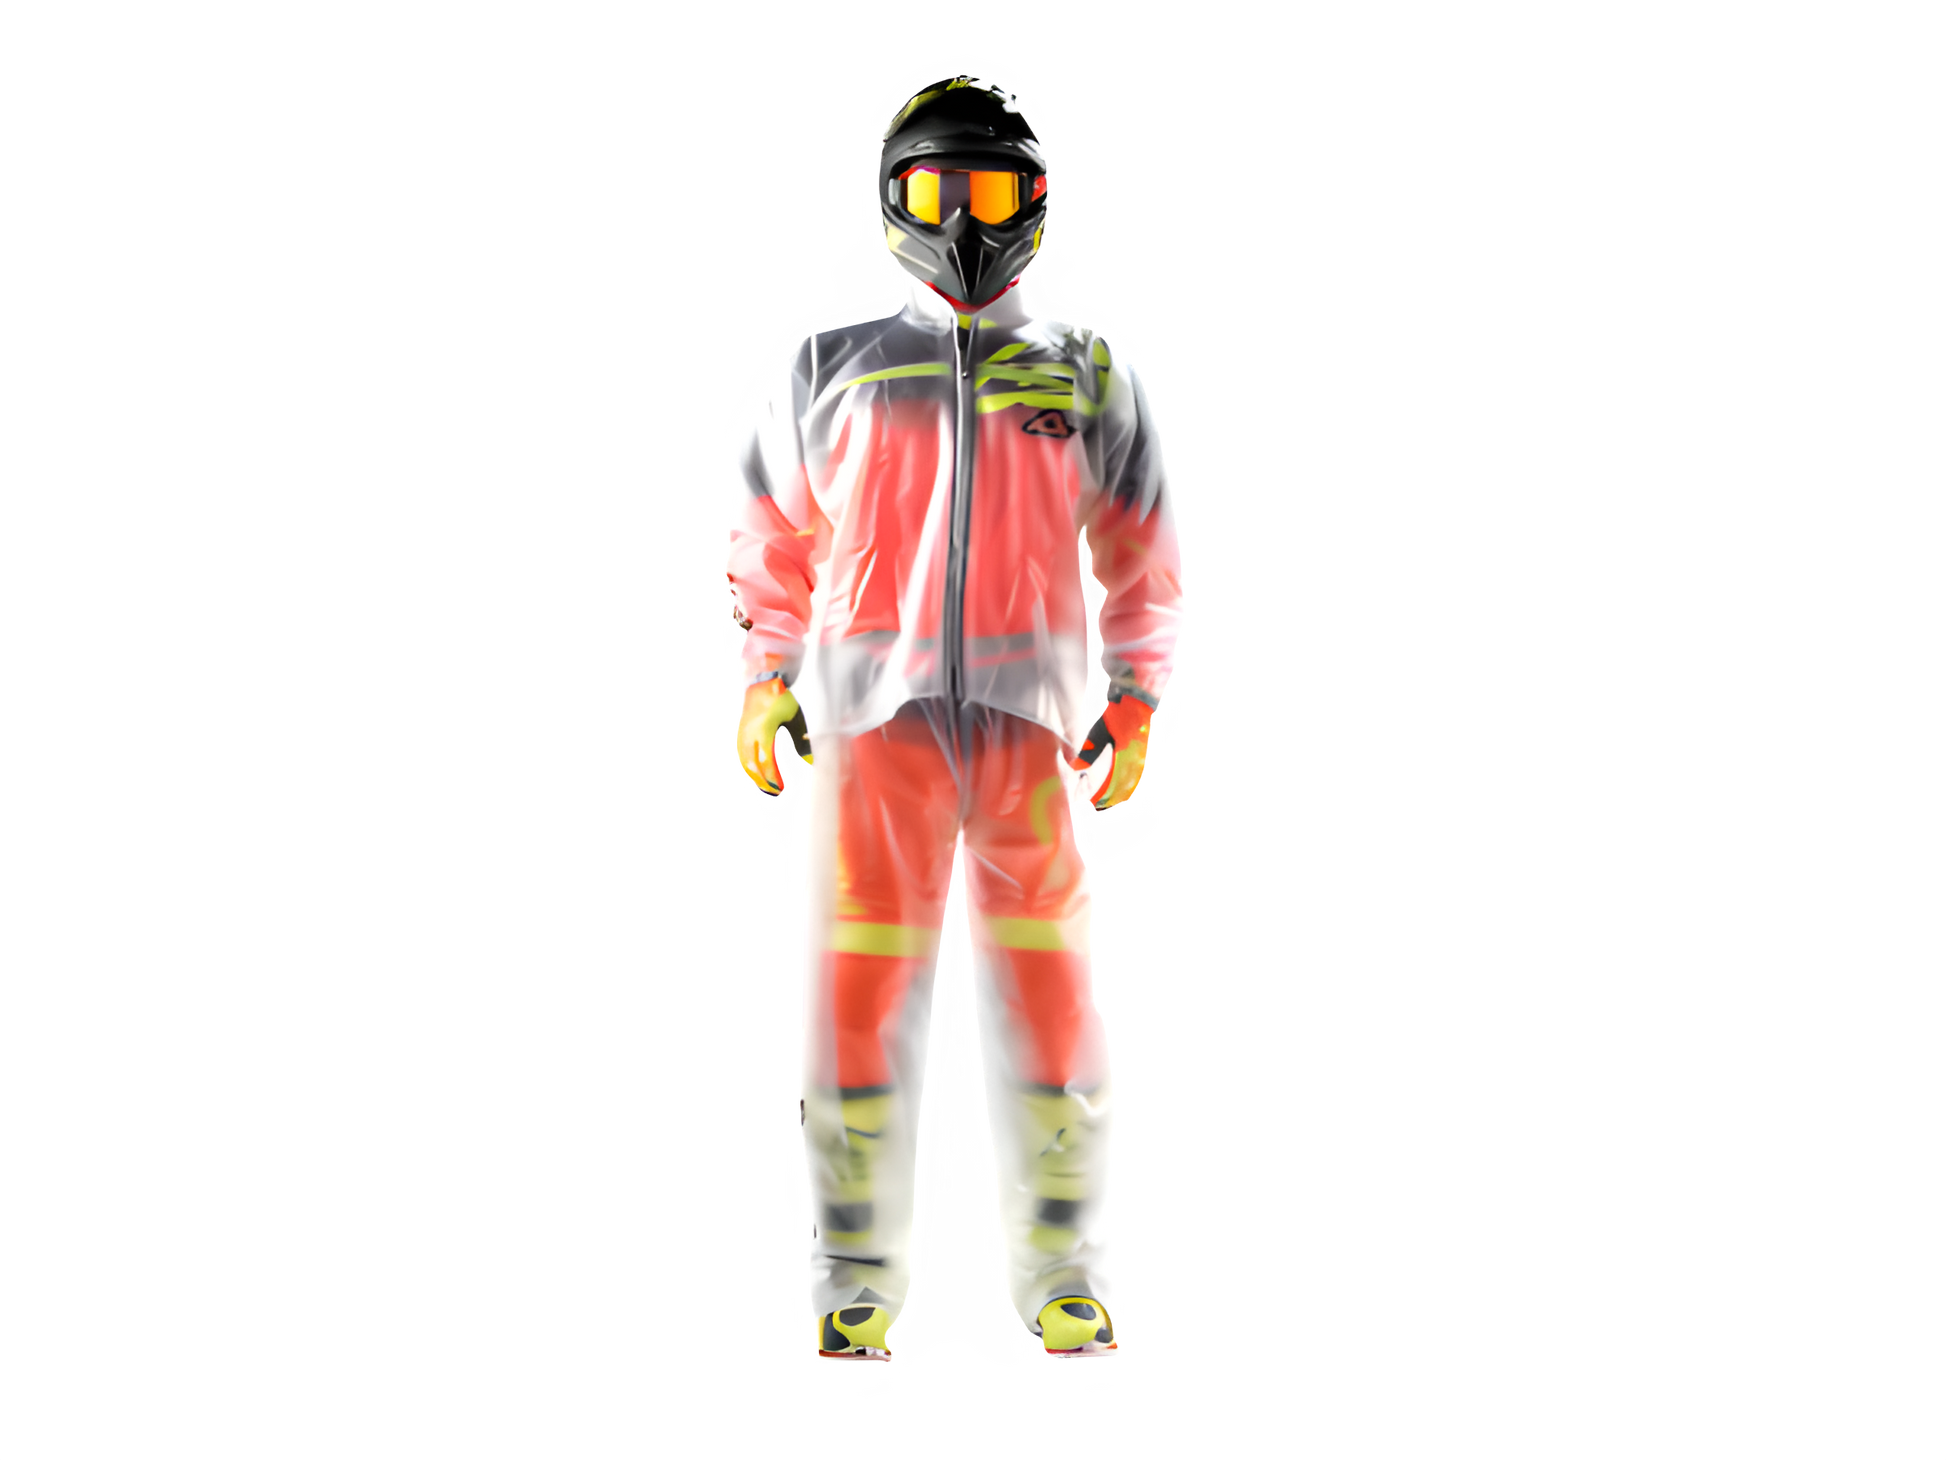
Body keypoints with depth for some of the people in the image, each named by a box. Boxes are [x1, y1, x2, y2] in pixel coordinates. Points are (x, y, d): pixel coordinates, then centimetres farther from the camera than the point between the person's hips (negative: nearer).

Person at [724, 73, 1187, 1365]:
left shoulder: (1092, 379, 13)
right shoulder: (831, 376, 12)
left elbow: (1143, 564, 17)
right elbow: (770, 544, 20)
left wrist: (1136, 705, 8)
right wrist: (763, 682, 14)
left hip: (1033, 728, 0)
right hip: (875, 723, 0)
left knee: (1049, 1013, -2)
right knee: (859, 1011, -5)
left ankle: (1068, 1293, 8)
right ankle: (856, 1295, 4)